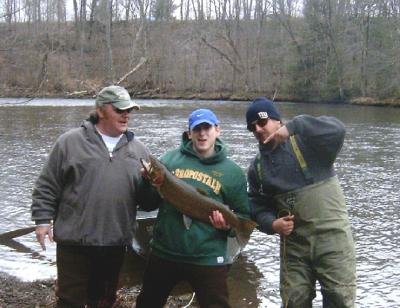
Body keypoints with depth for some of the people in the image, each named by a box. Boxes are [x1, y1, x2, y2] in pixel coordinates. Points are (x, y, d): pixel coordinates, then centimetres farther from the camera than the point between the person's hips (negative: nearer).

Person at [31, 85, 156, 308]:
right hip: (75, 241, -3)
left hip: (116, 244, 3)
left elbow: (146, 200, 9)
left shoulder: (138, 149, 8)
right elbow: (47, 187, 1)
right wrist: (43, 219, -4)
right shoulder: (70, 142, -2)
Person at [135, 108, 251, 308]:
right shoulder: (170, 159, 4)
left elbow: (244, 217, 5)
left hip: (208, 259, -2)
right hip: (163, 254, 2)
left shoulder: (233, 172, 1)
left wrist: (228, 224, -15)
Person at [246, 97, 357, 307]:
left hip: (331, 234, -5)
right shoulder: (257, 167, 11)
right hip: (293, 241, 5)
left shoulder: (304, 141, -6)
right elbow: (259, 206, 12)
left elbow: (336, 129, -24)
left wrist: (293, 127, -31)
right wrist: (272, 224, -9)